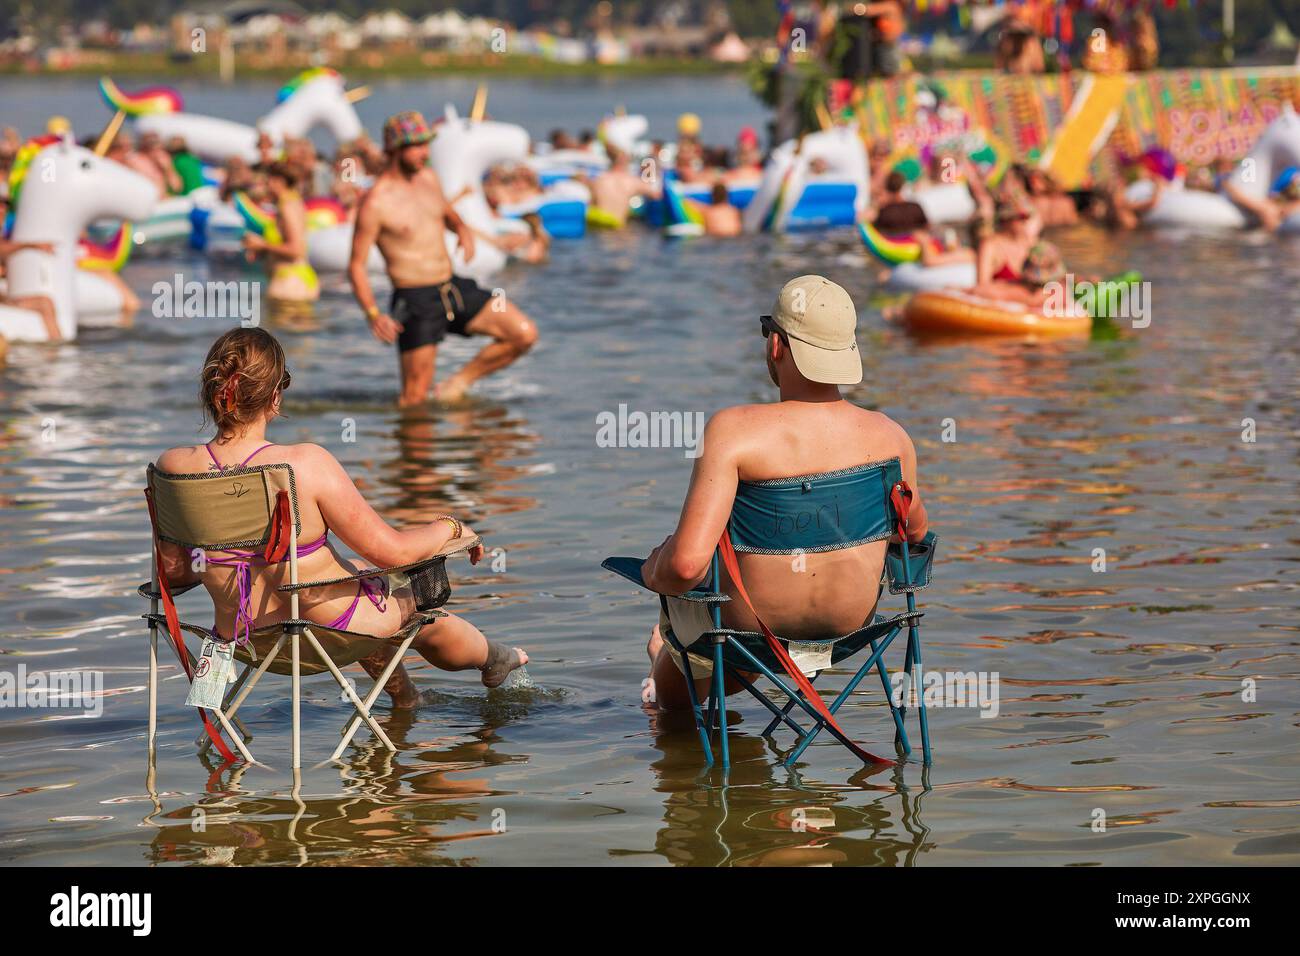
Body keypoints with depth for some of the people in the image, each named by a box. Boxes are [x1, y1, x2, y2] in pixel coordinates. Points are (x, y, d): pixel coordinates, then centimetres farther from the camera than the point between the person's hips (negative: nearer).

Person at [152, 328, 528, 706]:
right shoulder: (306, 465, -30)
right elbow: (392, 552, -21)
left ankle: (404, 697, 64)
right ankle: (493, 658, 63)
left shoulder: (173, 467, -18)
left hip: (241, 637, 5)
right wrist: (451, 526, 1)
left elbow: (173, 571, -4)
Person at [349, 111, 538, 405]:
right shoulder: (376, 203, -14)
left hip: (455, 288, 7)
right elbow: (356, 265, -11)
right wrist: (373, 314, -24)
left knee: (525, 333, -4)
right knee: (415, 402, -5)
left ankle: (459, 381, 9)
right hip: (415, 301, -6)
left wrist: (463, 230, 3)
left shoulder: (428, 179, 7)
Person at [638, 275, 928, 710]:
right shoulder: (889, 436, -14)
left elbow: (687, 562, -33)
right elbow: (913, 531, 6)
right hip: (852, 621, 4)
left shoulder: (734, 430, -28)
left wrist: (653, 574, -9)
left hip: (749, 622, -4)